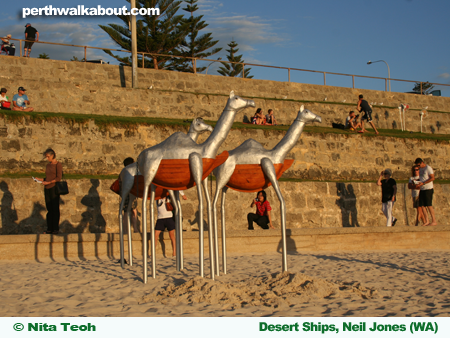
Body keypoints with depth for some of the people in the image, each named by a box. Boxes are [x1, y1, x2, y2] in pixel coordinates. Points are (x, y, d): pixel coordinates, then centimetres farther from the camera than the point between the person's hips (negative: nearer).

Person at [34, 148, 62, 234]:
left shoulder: (58, 165, -5)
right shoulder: (48, 165, 17)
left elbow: (59, 178, -12)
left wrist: (49, 182, -19)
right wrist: (41, 180, 3)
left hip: (54, 188, -7)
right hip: (47, 189, 7)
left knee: (55, 209, -3)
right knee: (49, 209, 6)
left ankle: (56, 228, 0)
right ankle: (49, 228, 8)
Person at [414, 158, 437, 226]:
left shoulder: (428, 168, -7)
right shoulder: (420, 169, 17)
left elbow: (432, 178, -15)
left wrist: (423, 183, -18)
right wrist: (418, 184, 7)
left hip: (428, 189, -8)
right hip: (422, 189, 8)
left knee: (429, 205, -9)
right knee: (422, 205, 1)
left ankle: (434, 221, -4)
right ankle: (427, 221, 4)